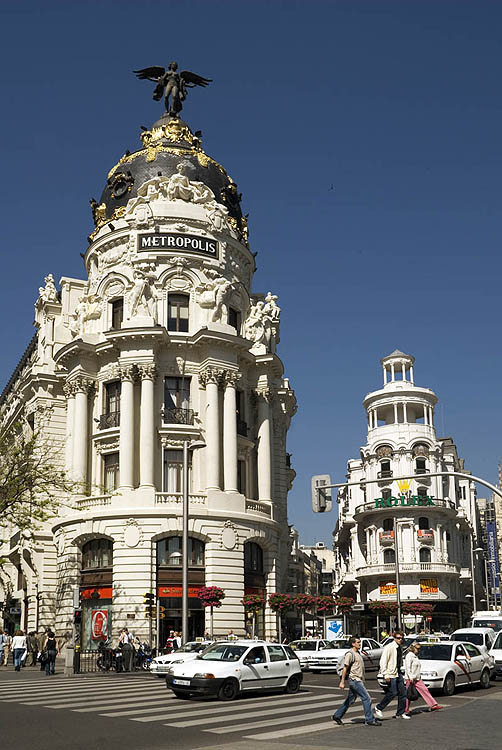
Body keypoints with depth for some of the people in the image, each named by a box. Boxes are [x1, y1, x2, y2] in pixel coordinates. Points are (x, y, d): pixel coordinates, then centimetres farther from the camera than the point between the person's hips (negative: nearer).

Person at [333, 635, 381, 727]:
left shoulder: (357, 653, 17)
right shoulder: (350, 654, -13)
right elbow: (345, 668, -15)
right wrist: (342, 682, -17)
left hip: (359, 680, 10)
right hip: (355, 680, -10)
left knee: (350, 700, 13)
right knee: (366, 699, -8)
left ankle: (337, 716, 21)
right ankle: (370, 720, -2)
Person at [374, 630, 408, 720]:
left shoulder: (400, 647, 10)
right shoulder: (389, 647, -15)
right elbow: (383, 661, -17)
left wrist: (399, 670, 17)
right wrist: (385, 675, -20)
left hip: (398, 672, 8)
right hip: (391, 674, -8)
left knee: (402, 692, 6)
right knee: (393, 692, -10)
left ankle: (400, 713, 16)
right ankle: (378, 708, 6)